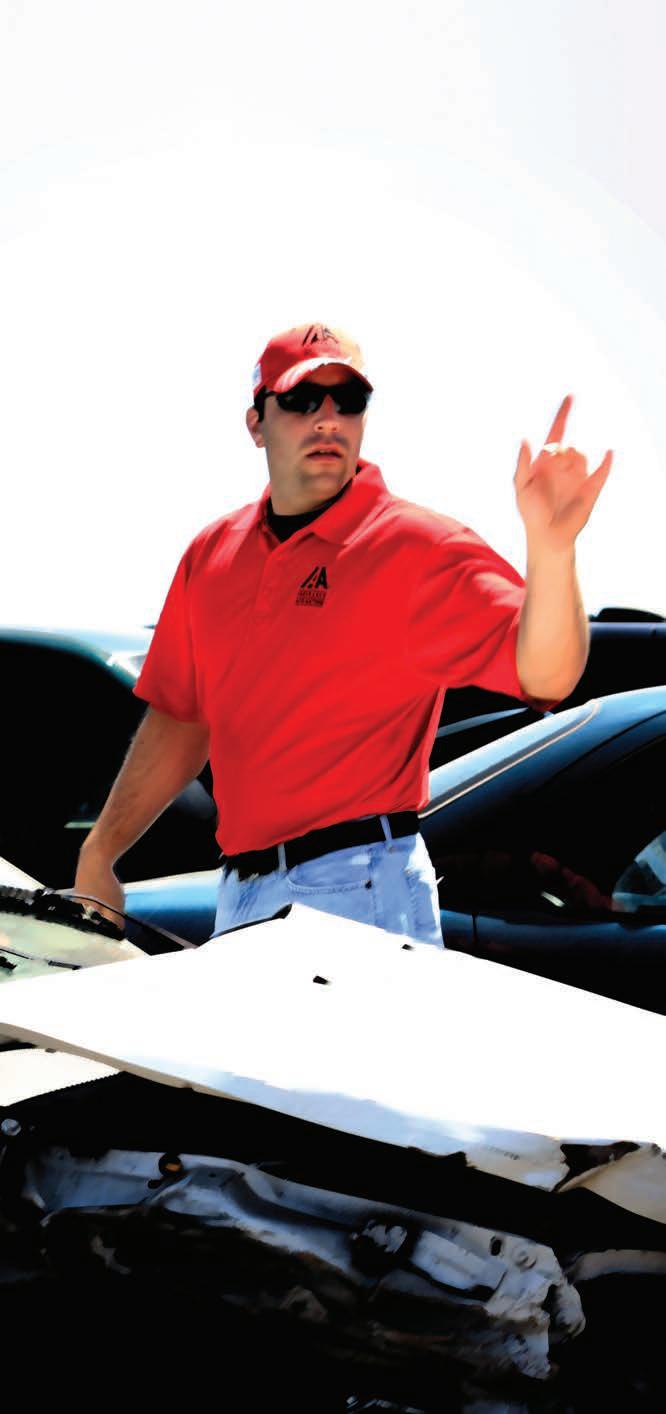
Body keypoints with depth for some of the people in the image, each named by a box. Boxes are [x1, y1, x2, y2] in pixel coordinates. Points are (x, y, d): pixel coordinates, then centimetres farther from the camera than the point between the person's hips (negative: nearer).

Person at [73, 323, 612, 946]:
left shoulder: (416, 548, -6)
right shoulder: (211, 555, 12)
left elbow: (545, 673, -18)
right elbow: (181, 720, 20)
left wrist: (550, 545, -36)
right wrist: (98, 855, 18)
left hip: (361, 893, -6)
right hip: (238, 895, 6)